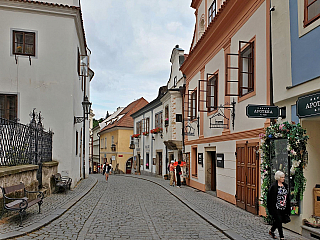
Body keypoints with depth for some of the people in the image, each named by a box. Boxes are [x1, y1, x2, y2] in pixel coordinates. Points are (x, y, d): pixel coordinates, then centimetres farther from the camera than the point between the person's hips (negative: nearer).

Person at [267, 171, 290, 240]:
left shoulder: (285, 185, 7)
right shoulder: (274, 186, -14)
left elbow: (287, 197, 14)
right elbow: (271, 198, -14)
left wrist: (287, 208, 13)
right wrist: (272, 209, -15)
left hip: (284, 208, 7)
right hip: (276, 208, -7)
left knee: (280, 221, 16)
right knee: (279, 221, -3)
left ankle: (271, 231, 37)